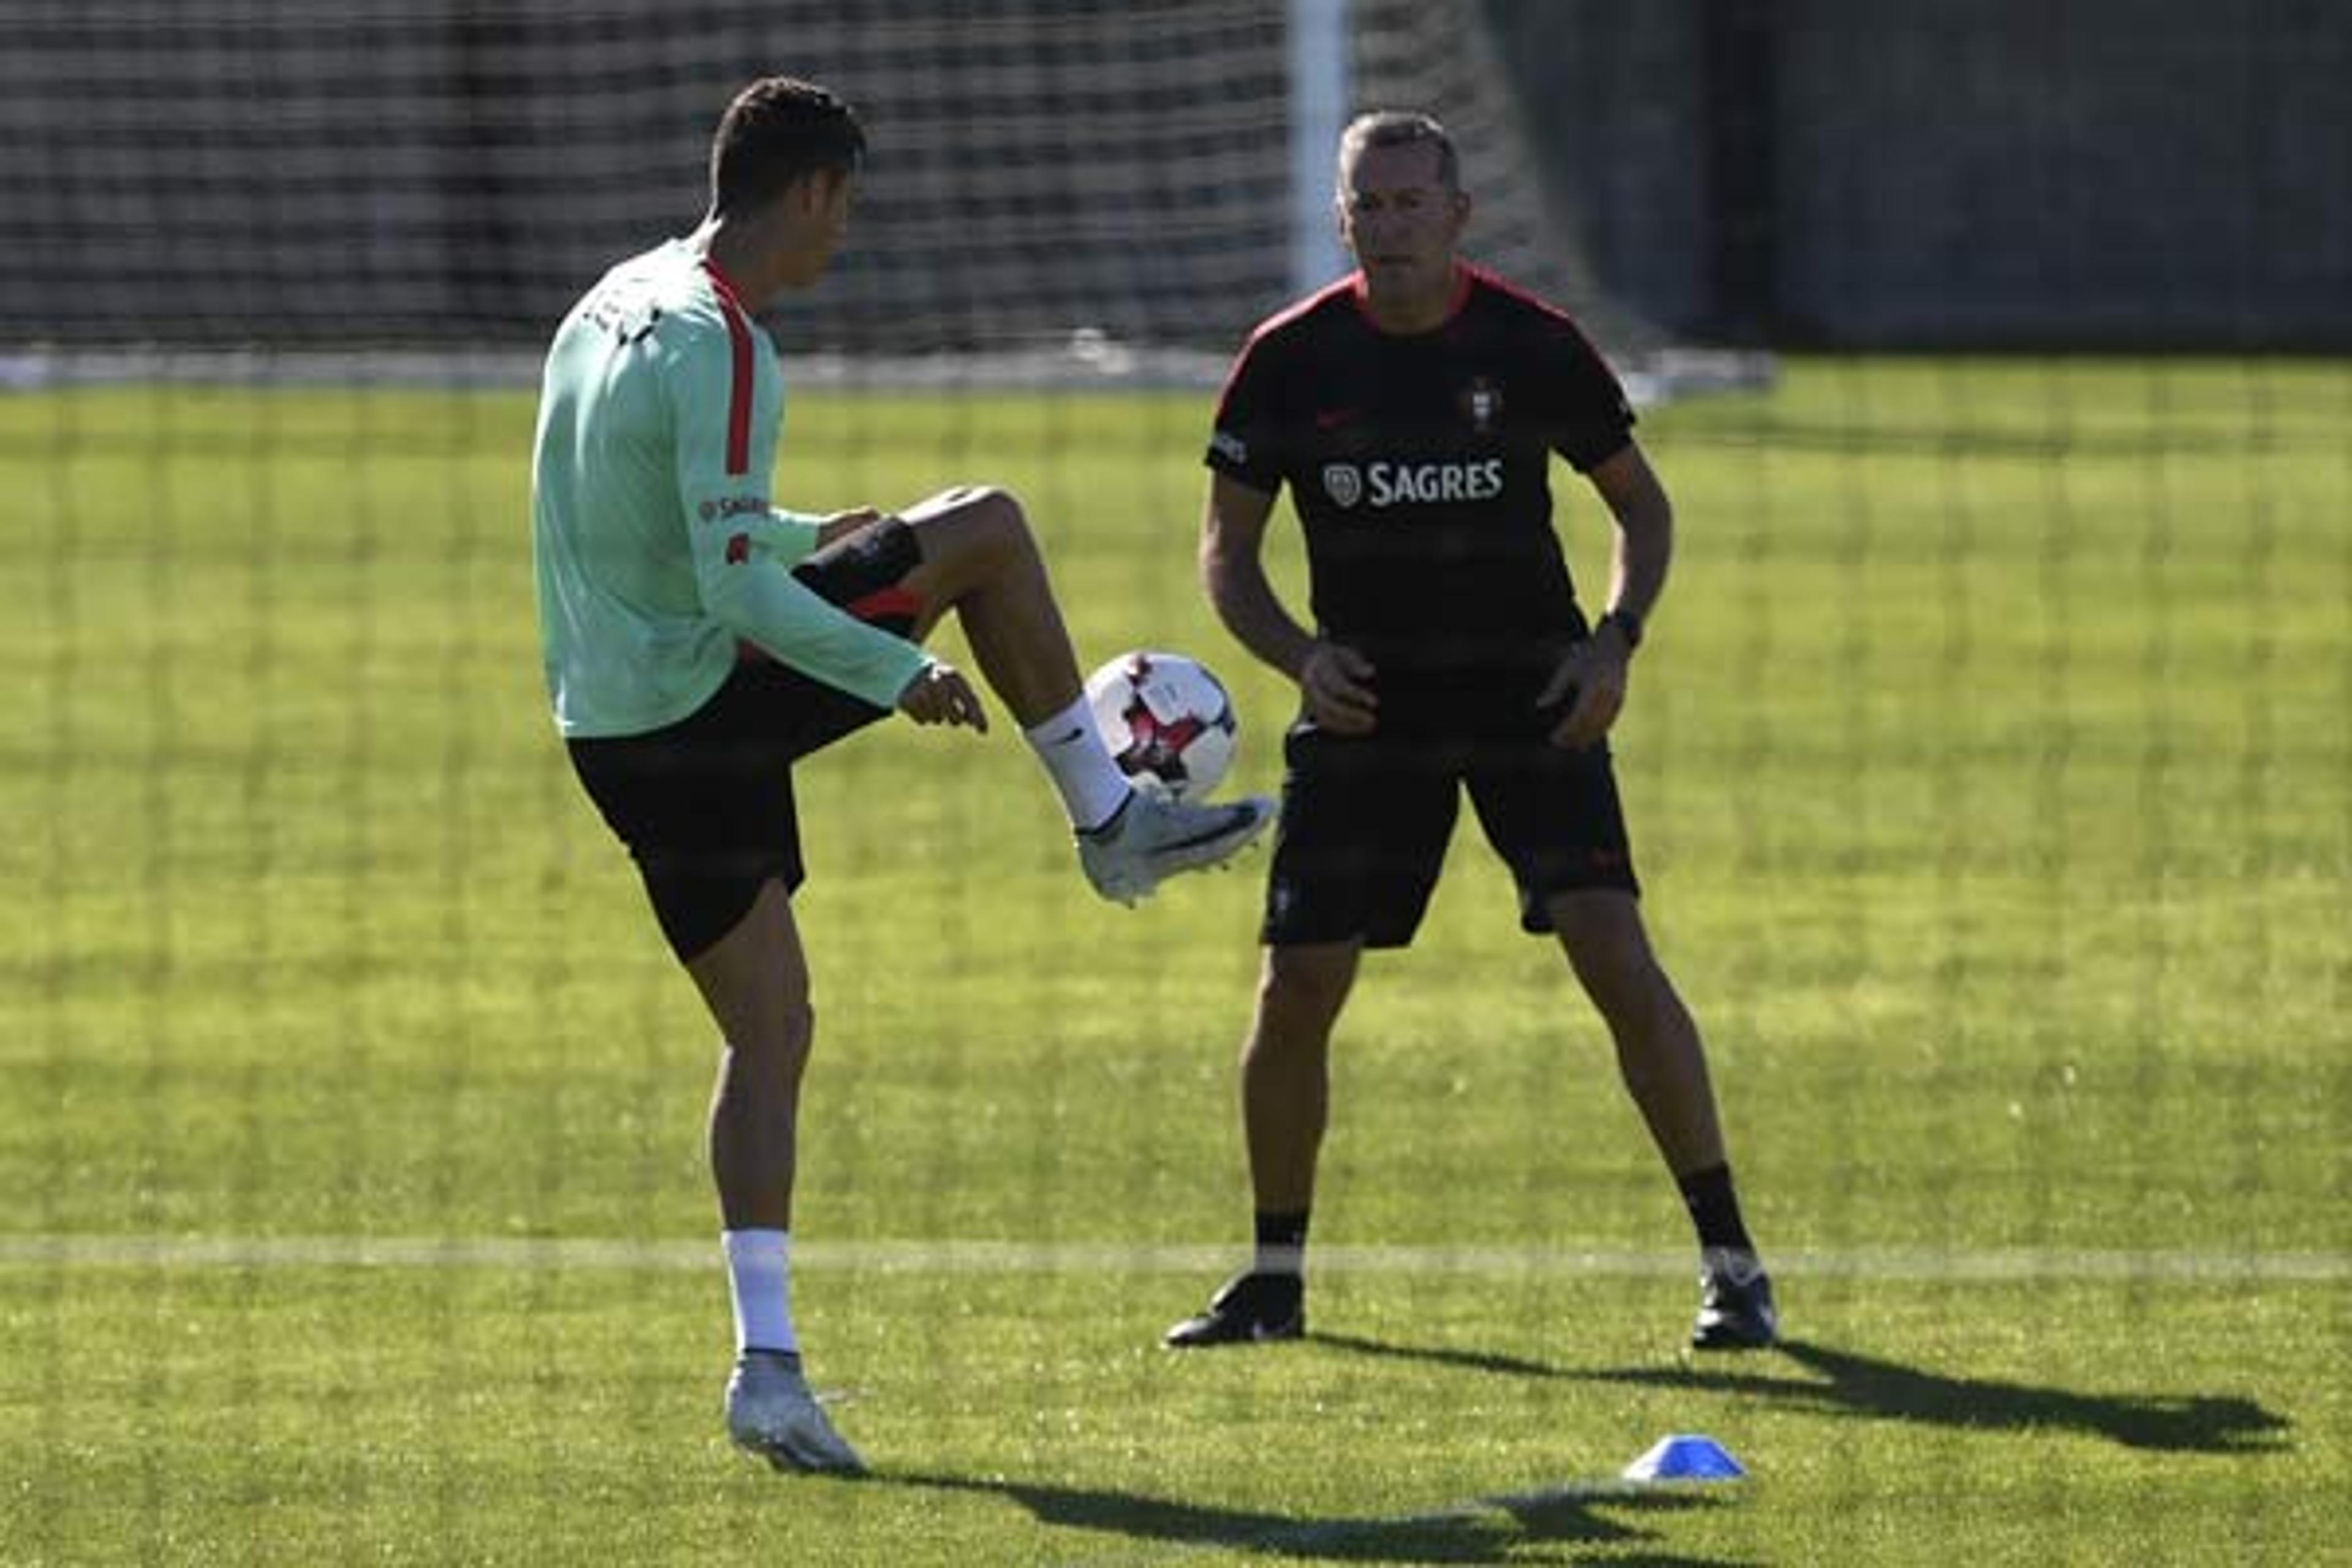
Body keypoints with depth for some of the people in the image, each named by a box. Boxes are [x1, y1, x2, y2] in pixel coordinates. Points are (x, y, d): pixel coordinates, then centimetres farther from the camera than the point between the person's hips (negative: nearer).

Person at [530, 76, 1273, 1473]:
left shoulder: (618, 305, 12)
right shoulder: (722, 349, -17)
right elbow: (734, 589, -24)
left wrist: (815, 534, 36)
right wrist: (902, 676, -16)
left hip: (608, 730, 9)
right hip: (701, 709, -9)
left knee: (769, 1029, 12)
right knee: (986, 531, 5)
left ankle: (768, 1363, 3)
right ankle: (1114, 822, 16)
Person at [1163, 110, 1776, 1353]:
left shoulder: (1532, 345, -6)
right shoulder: (1290, 360, -4)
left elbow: (1641, 505, 7)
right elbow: (1227, 553, 5)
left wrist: (1615, 638, -9)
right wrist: (1299, 655, -13)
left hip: (1530, 701, -2)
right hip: (1364, 708, 2)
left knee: (1615, 957, -15)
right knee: (1295, 991, -3)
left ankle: (1730, 1263, -7)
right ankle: (1275, 1276, 17)